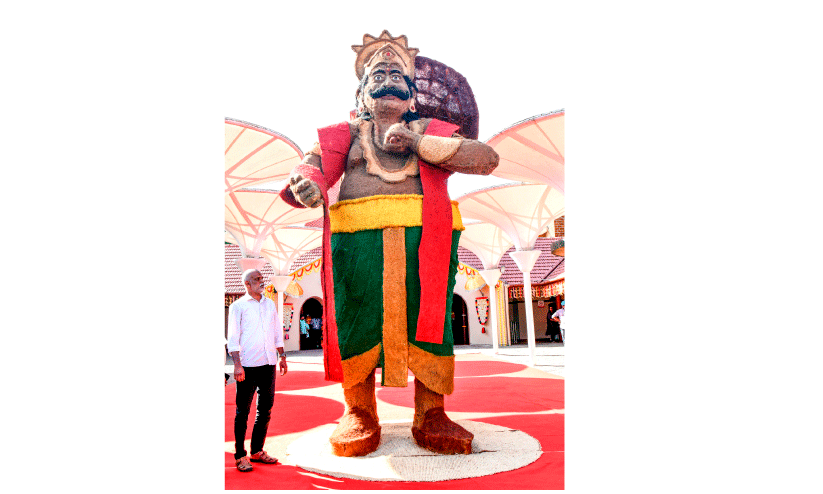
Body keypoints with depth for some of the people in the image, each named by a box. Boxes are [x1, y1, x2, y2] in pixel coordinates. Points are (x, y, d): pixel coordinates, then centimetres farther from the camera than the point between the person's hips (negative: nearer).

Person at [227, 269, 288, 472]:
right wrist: (237, 364, -14)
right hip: (248, 366, -5)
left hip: (268, 364, 6)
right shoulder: (238, 306, -2)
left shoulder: (270, 304, 14)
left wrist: (282, 356, 14)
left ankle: (257, 451, 24)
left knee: (265, 409, 11)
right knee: (243, 412, 2)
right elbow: (233, 337, -6)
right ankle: (240, 456, 12)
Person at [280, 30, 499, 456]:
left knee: (429, 317, -2)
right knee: (356, 317, -3)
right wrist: (305, 184, -20)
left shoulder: (432, 132, 21)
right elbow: (311, 165, 7)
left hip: (427, 236, 1)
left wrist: (418, 143, -2)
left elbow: (487, 158, 5)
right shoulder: (345, 134, 22)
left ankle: (430, 416, 11)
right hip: (358, 235, 0)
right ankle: (359, 414, 14)